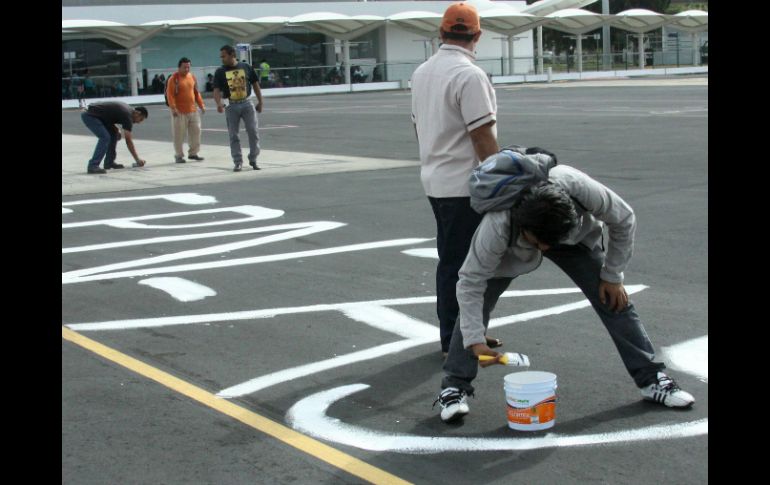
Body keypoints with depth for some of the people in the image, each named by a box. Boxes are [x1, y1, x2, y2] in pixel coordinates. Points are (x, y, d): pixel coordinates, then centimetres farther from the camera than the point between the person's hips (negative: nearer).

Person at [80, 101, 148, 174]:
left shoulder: (127, 110, 11)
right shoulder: (127, 115, -16)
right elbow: (128, 141, -16)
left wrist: (116, 130, 5)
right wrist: (137, 159, -10)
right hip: (89, 116, -10)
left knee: (113, 134, 12)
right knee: (105, 138, -20)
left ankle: (109, 162, 16)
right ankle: (93, 166, -21)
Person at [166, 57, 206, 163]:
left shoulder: (192, 77, 10)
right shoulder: (174, 78, -8)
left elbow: (196, 93, 17)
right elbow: (170, 94, -13)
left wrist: (201, 105, 11)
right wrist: (173, 108, -23)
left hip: (193, 110, 6)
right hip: (179, 112, -6)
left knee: (196, 132, 9)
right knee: (179, 135, -1)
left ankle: (193, 153, 21)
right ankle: (179, 156, 8)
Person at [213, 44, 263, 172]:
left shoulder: (246, 67, 3)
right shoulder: (220, 72, 1)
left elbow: (255, 84, 11)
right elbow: (217, 90, -8)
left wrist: (260, 102, 10)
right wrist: (219, 104, -26)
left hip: (247, 104, 0)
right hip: (231, 106, 0)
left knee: (253, 132, -2)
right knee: (233, 135, 1)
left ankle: (253, 159, 10)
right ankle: (238, 162, 9)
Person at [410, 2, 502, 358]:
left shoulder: (422, 72, 10)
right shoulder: (469, 75, -17)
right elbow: (482, 136, -20)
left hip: (435, 181, 9)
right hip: (465, 186, -9)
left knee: (451, 260, 17)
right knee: (460, 265, -3)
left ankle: (461, 334, 26)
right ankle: (456, 342, 3)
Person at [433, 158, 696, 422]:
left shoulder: (580, 187, -43)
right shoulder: (497, 226, -45)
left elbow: (624, 221, -22)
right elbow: (470, 282, -33)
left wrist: (612, 276, -13)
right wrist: (475, 340, -38)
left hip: (574, 235, 2)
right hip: (512, 246, -1)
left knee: (613, 299, -5)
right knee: (477, 303, -18)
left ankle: (651, 378, 9)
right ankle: (454, 387, -7)